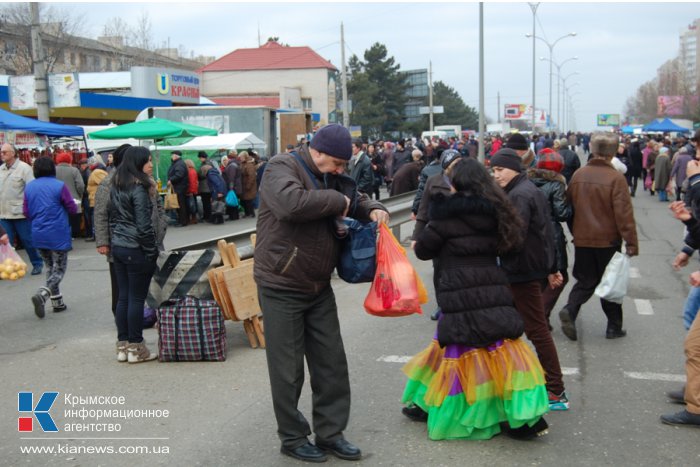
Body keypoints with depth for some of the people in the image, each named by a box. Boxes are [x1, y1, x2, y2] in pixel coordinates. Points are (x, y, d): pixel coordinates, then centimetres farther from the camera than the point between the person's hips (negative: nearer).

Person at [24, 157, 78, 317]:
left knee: (50, 267, 18)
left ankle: (57, 301, 19)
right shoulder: (59, 186, -12)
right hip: (58, 235, -5)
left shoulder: (29, 187, 3)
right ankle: (42, 295, -19)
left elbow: (26, 212, 7)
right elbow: (72, 209, -9)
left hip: (38, 235, 5)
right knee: (59, 269, 3)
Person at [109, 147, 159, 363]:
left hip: (118, 247, 8)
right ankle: (135, 348, 7)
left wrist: (115, 240, 18)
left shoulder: (116, 186, 11)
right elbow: (144, 225, -17)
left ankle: (122, 346, 17)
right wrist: (152, 250, -9)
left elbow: (112, 217, 15)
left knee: (123, 297, 12)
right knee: (137, 299, 0)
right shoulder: (139, 187, -15)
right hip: (136, 250, -8)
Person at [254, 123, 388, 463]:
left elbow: (357, 200, 26)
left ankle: (330, 433, 23)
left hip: (319, 287, 8)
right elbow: (291, 203, -35)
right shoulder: (281, 167, -14)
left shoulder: (331, 177, 10)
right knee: (288, 369, 3)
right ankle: (293, 438, 19)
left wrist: (373, 209, 2)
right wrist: (337, 201, -22)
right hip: (281, 287, -7)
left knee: (332, 363, 10)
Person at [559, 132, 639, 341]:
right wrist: (631, 243, -11)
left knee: (586, 280, 15)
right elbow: (624, 214, -17)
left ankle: (570, 310, -8)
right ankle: (614, 326, 18)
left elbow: (569, 206, 9)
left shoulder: (578, 175, -1)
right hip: (608, 240, -3)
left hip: (582, 239, 4)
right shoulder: (616, 178, -16)